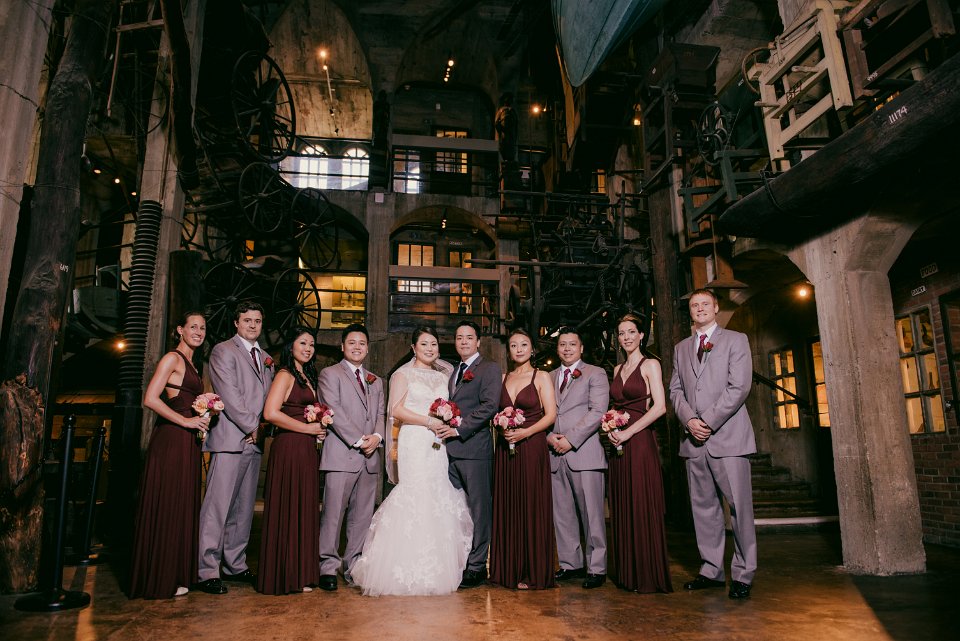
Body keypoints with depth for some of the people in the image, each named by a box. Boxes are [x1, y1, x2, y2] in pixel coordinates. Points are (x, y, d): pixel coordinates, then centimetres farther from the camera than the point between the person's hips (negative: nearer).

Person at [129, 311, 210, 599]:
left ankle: (176, 573, 22)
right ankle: (161, 579, 9)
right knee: (166, 506, -1)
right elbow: (150, 399, -17)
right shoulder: (172, 358, -7)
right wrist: (186, 421, -16)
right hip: (170, 441, -9)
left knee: (182, 507, 12)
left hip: (187, 443, 9)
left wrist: (203, 417, 6)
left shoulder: (192, 364, 20)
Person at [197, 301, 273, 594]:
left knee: (244, 508, 11)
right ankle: (208, 571, 1)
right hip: (230, 438, -7)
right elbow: (229, 394, -10)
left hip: (254, 441, 7)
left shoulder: (266, 359, 20)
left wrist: (262, 429, 4)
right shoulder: (223, 350, -1)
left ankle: (235, 565, 20)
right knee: (217, 506, -5)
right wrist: (252, 426, -10)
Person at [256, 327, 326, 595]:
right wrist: (307, 428, -12)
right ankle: (287, 577, 10)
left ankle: (300, 572, 21)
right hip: (289, 447, -9)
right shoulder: (285, 375, -7)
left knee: (304, 510, 12)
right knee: (288, 511, -1)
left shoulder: (307, 377, 19)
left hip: (306, 449, 9)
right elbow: (270, 413, -18)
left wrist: (319, 428, 6)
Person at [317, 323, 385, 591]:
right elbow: (335, 412, -8)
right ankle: (328, 567, 7)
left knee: (362, 515, 7)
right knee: (333, 513, -4)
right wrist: (358, 441, -13)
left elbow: (380, 413, 16)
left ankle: (354, 566, 16)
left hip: (370, 457, 6)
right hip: (341, 454, -5)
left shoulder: (376, 381, 22)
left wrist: (377, 436, -5)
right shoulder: (330, 374, 3)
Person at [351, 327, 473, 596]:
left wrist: (448, 422, 1)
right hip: (414, 443, -5)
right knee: (417, 496, -9)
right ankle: (411, 571, 0)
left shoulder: (442, 375, 18)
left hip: (439, 443, 6)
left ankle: (436, 569, 13)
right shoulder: (403, 374, 2)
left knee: (441, 499, 2)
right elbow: (396, 409, -8)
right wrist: (428, 421, -15)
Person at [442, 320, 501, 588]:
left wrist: (459, 429, -16)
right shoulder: (454, 372, 22)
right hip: (450, 450, 7)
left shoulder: (489, 368, -2)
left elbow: (489, 406, -13)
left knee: (479, 508, 1)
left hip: (474, 448, -7)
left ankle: (477, 566, 10)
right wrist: (443, 425, 6)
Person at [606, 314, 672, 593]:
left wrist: (628, 432, -16)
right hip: (618, 444, 7)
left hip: (640, 442, -6)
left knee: (643, 507, -4)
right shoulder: (617, 370, 17)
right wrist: (609, 426, 1)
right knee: (621, 509, 8)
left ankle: (649, 577, 7)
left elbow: (659, 406, -13)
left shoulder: (650, 364, -2)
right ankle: (627, 573, 17)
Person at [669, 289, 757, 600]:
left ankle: (743, 574, 7)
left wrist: (708, 421, -12)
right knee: (703, 506, 8)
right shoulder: (681, 348, 18)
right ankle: (711, 570, 16)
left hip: (727, 436, -4)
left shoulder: (735, 340, 4)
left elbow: (739, 386, -7)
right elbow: (675, 390, 12)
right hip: (694, 440, 4)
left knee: (739, 506, -3)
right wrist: (689, 420, -6)